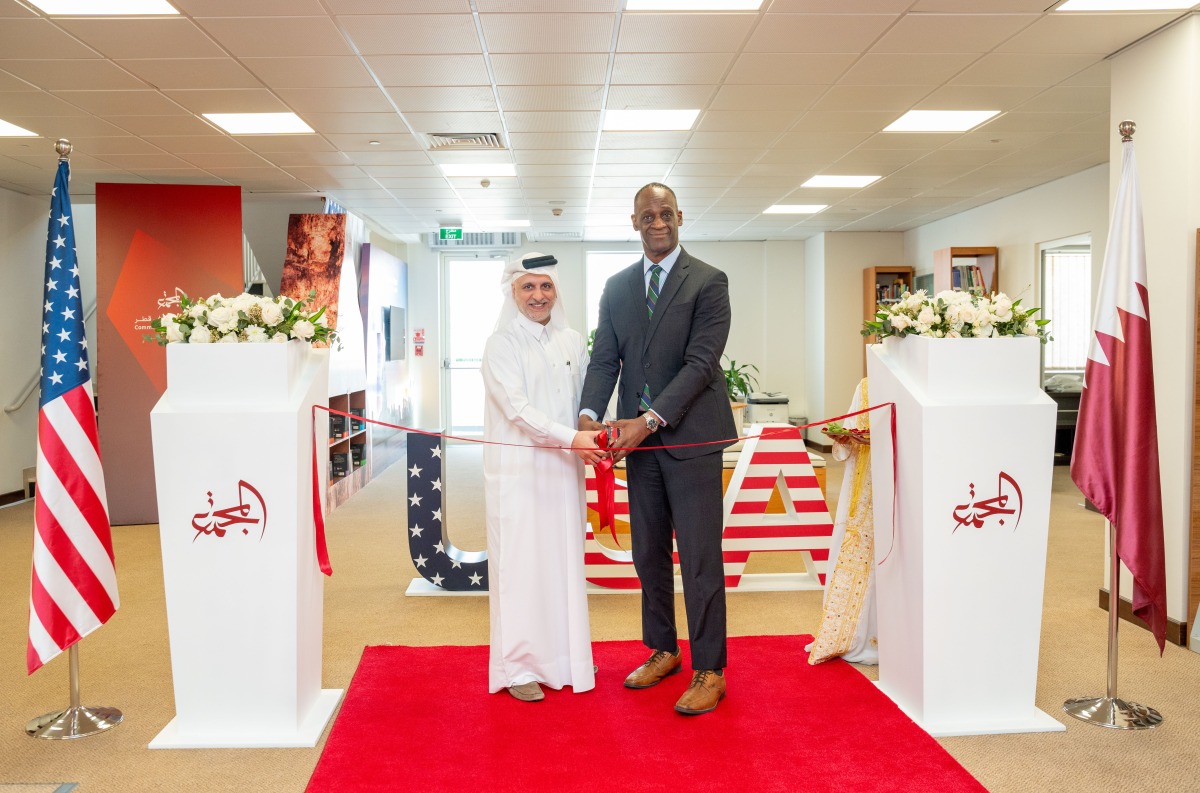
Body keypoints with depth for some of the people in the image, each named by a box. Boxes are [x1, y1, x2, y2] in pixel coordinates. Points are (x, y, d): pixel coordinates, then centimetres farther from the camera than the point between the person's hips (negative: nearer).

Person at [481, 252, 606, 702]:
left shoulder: (572, 343, 9)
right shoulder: (502, 344, -5)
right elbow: (517, 408, -15)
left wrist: (596, 437, -7)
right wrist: (571, 437, -26)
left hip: (563, 470, 5)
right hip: (518, 470, -4)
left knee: (566, 560, 11)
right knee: (520, 563, 1)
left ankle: (566, 655, 24)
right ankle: (519, 665, 12)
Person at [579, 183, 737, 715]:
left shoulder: (708, 282, -5)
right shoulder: (617, 287, 11)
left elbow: (701, 362, -14)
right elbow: (605, 359, 6)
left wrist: (650, 420, -22)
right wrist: (588, 414, -12)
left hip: (692, 436, -5)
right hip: (639, 436, 5)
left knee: (700, 557, -1)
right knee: (648, 552, 14)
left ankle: (709, 671, 10)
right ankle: (662, 651, 30)